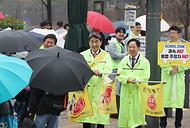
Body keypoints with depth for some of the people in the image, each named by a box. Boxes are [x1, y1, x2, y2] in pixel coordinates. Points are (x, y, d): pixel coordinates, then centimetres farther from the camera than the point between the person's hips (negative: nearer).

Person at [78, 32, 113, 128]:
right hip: (87, 89, 0)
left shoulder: (106, 55, 12)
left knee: (101, 116, -2)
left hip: (101, 89, 0)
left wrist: (100, 73, -25)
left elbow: (108, 70, -2)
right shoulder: (83, 55, 11)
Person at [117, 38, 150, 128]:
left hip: (138, 93, -3)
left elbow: (146, 78, -4)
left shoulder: (145, 62, 3)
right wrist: (127, 79, -15)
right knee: (125, 112, 1)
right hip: (126, 92, 3)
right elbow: (119, 75, 4)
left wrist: (136, 80, -20)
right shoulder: (124, 61, 13)